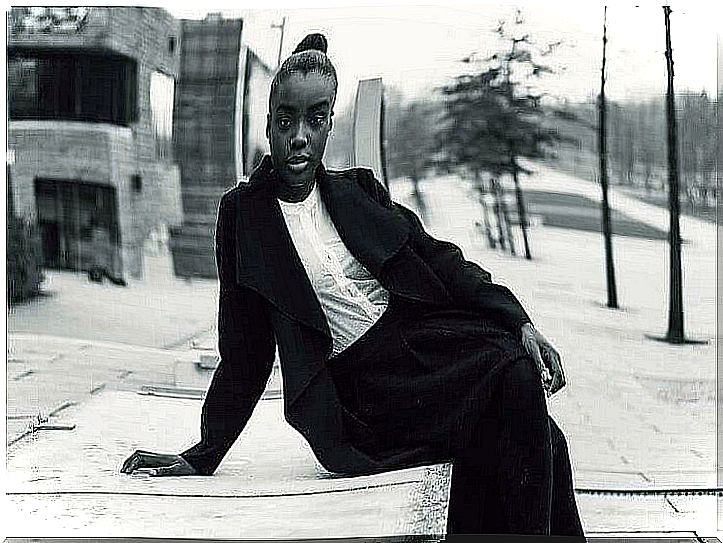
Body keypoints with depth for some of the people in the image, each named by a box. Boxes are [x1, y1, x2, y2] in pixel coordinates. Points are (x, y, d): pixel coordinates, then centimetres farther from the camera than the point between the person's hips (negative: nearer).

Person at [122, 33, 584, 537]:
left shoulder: (359, 189, 13)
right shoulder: (243, 212, 4)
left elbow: (440, 260, 7)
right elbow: (244, 355, 8)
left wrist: (519, 322, -9)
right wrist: (202, 456, 8)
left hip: (425, 337, 4)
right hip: (360, 388, -4)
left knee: (518, 371, -26)